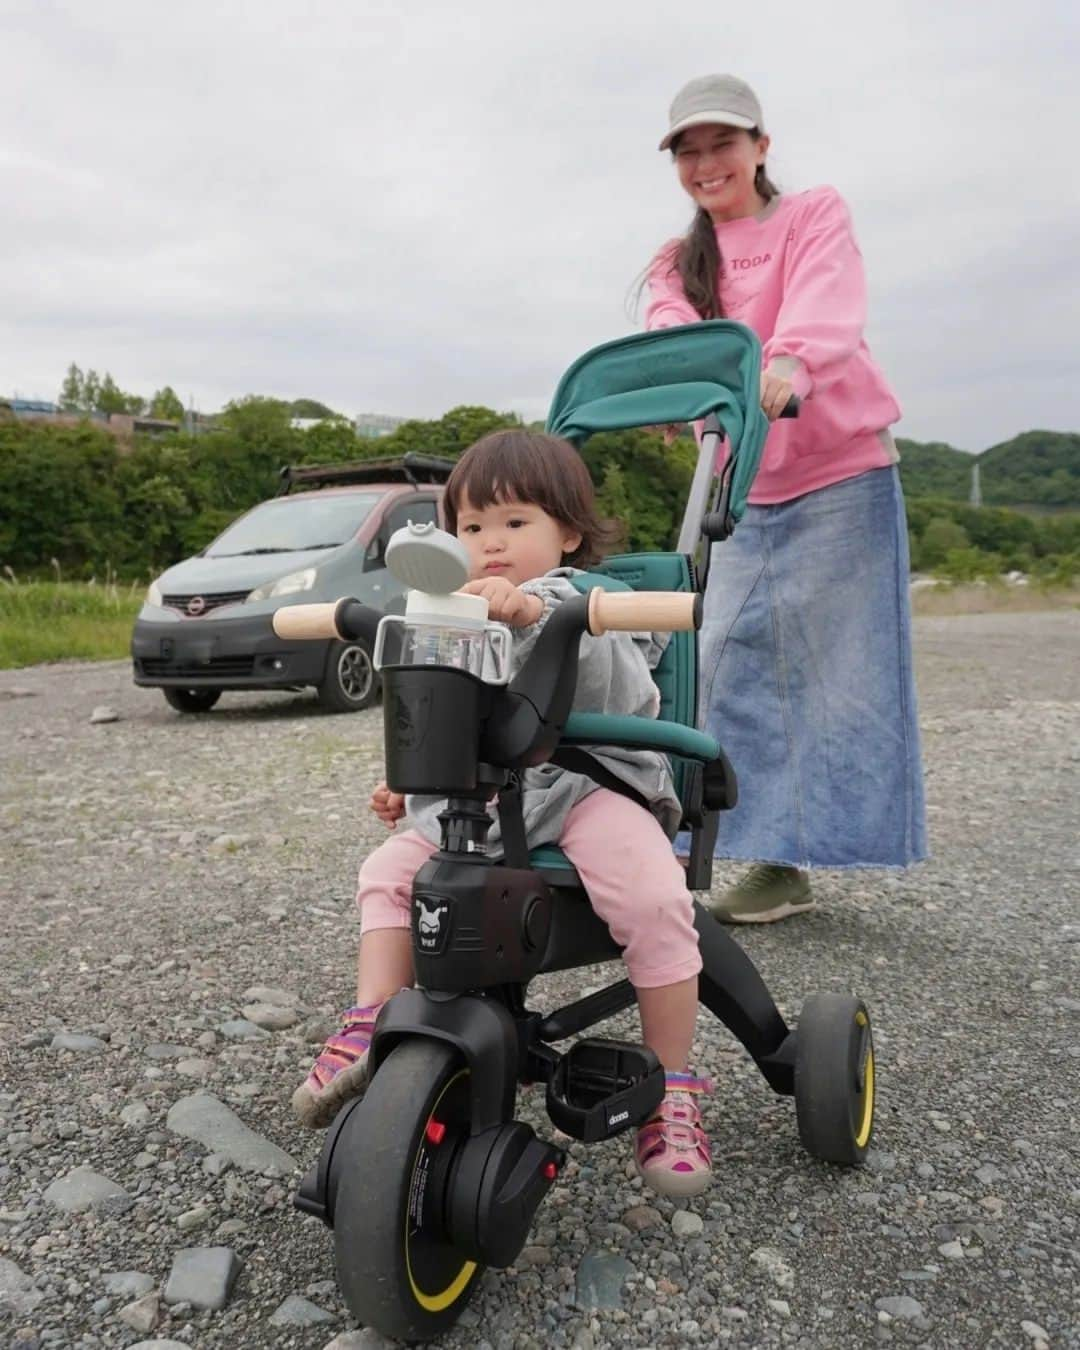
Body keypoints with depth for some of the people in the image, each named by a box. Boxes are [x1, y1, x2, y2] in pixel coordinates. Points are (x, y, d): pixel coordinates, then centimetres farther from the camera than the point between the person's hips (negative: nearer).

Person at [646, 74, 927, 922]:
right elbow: (672, 340, -11)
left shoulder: (816, 216, 1)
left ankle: (810, 850, 4)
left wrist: (788, 365, -44)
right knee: (735, 666, -2)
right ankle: (777, 860, 6)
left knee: (836, 668, -5)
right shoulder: (678, 265, 12)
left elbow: (828, 305, -21)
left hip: (843, 476, -4)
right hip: (746, 493, 4)